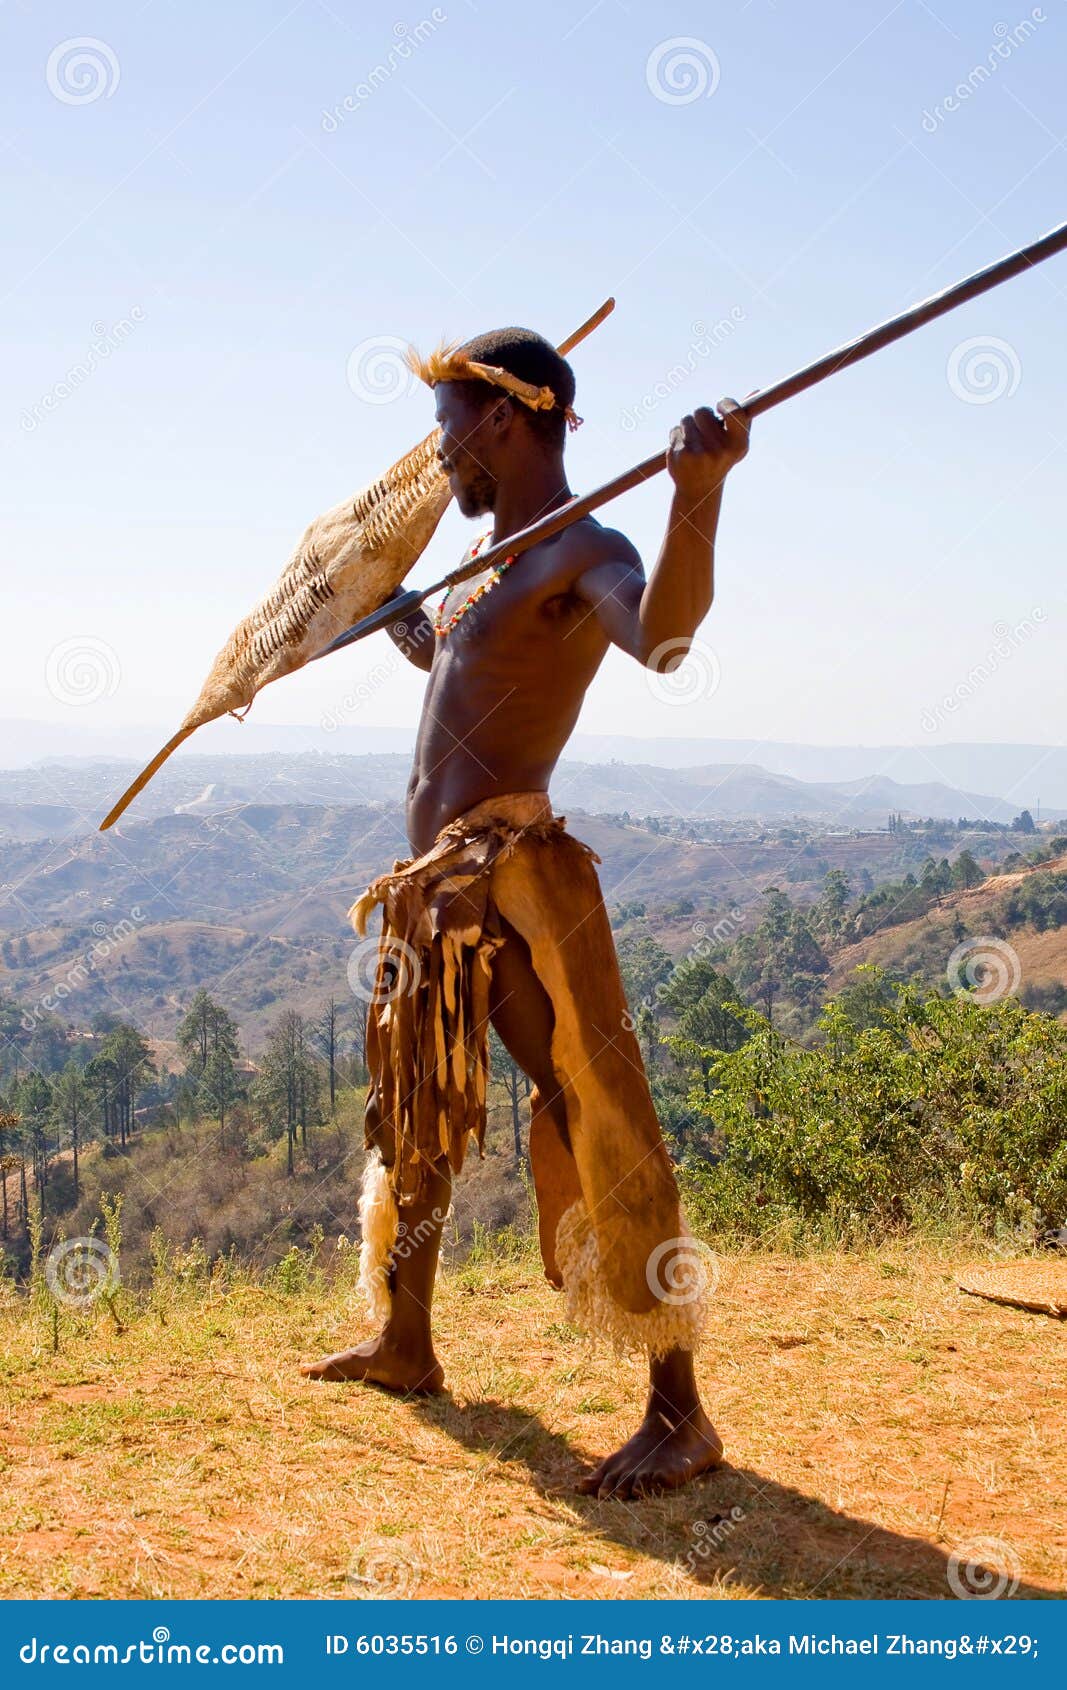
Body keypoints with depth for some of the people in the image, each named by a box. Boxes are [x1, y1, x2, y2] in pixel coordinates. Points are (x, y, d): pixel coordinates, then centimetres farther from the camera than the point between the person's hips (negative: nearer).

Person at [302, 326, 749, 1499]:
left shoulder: (583, 553, -11)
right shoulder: (491, 552, 18)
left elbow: (663, 633, -35)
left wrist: (698, 492, -49)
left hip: (514, 875, -10)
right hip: (434, 882, 10)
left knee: (595, 1122, -10)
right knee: (410, 1114, 20)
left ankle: (678, 1413, -3)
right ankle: (402, 1343, 38)